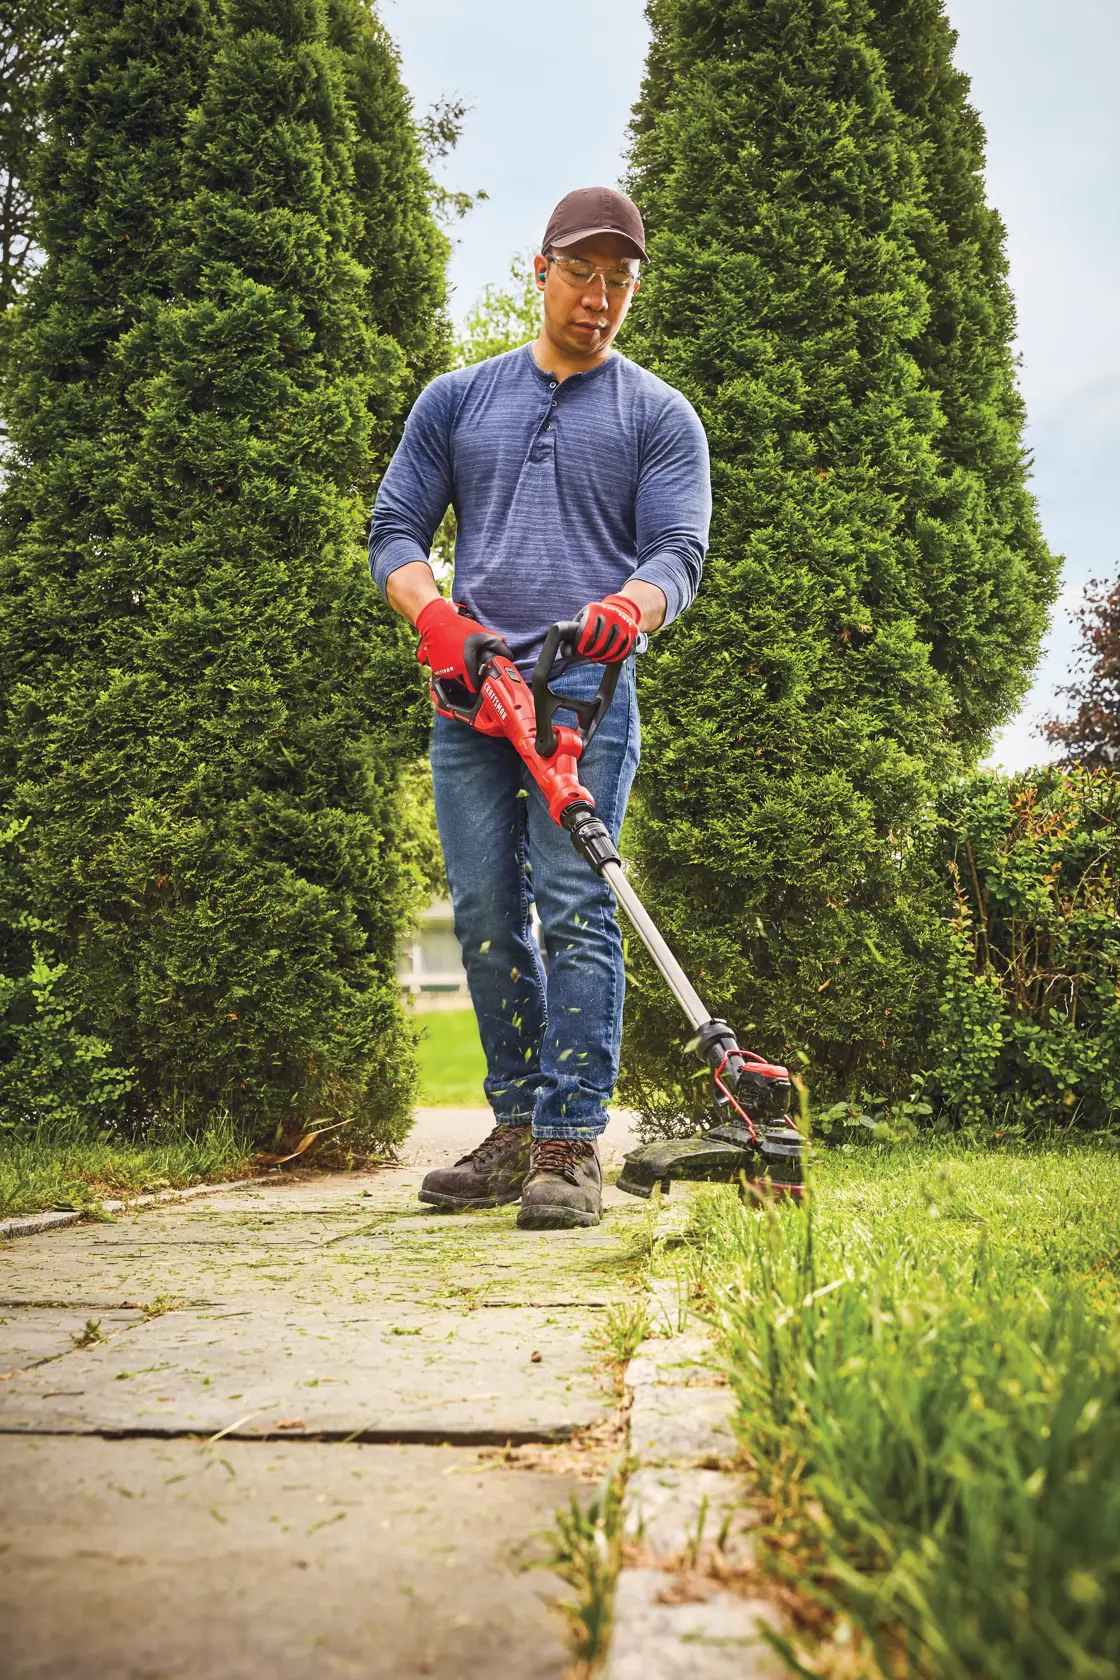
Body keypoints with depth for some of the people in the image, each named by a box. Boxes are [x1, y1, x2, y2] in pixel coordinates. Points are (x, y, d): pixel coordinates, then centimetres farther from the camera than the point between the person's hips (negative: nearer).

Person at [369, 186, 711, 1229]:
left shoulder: (660, 418, 13)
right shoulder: (455, 400, 20)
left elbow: (677, 549, 1)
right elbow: (394, 530, 15)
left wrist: (629, 608, -23)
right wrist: (432, 613, -6)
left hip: (586, 687, -3)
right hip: (467, 688, 3)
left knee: (574, 909, -12)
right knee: (484, 917, 3)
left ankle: (572, 1143, -9)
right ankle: (517, 1126, 13)